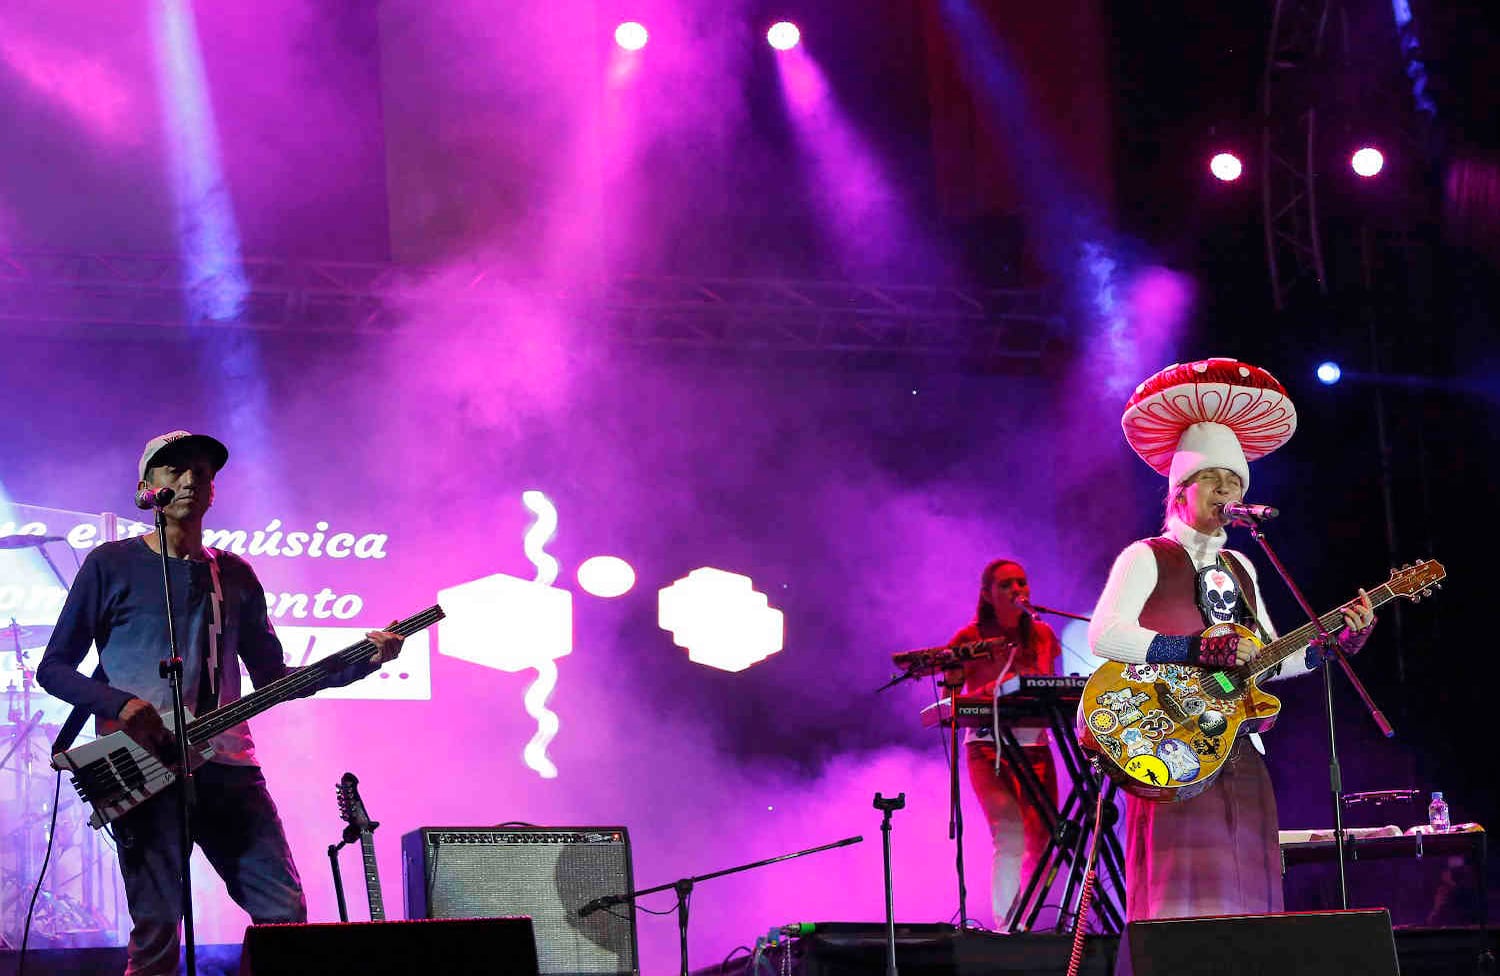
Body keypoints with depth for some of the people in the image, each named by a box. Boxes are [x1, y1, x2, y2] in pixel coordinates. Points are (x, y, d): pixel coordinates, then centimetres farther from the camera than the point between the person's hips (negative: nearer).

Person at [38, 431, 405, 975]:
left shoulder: (235, 576, 17)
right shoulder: (112, 564, 5)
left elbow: (273, 677, 19)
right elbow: (53, 667, 4)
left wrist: (364, 660, 6)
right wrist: (120, 705, -14)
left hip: (224, 762, 4)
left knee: (285, 910, -3)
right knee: (156, 930, -8)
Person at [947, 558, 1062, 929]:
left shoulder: (1042, 636, 10)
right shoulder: (970, 639, -3)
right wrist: (991, 691, -24)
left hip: (1035, 747, 4)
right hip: (988, 748, -4)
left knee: (1041, 840, -5)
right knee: (1010, 834, -22)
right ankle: (1006, 926, -20)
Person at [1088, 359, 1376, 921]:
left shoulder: (1239, 569, 22)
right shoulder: (1147, 558, 0)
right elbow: (1103, 636, -15)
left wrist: (1339, 640, 7)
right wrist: (1201, 650, -21)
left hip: (1239, 754, 7)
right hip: (1174, 756, -7)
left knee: (1245, 897, 3)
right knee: (1185, 898, -15)